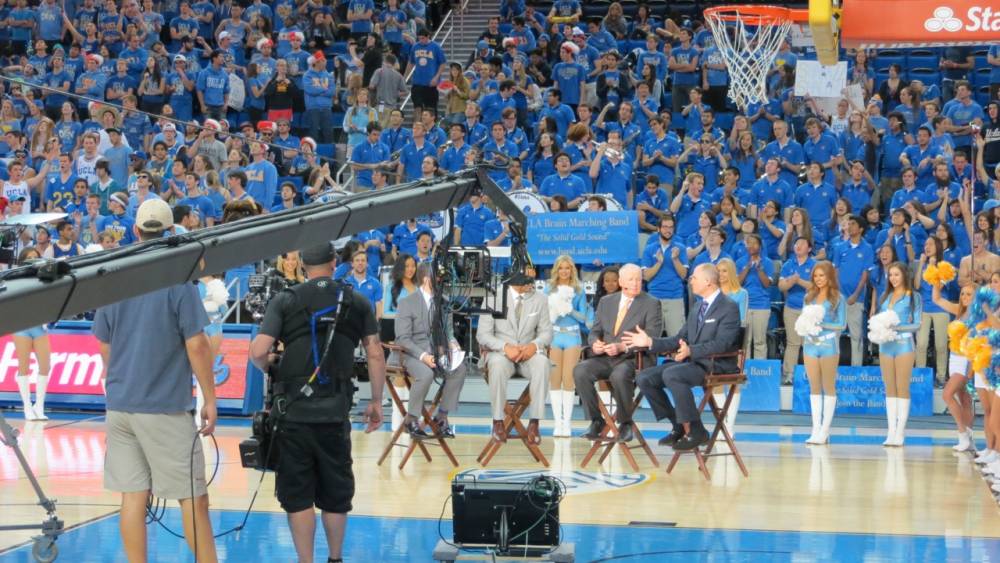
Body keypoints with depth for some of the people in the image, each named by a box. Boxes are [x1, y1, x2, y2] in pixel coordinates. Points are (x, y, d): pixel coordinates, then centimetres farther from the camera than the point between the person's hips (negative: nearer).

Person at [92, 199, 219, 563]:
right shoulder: (178, 280, -9)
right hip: (165, 407, -5)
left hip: (119, 406, 5)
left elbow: (105, 348, 12)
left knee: (133, 496, 6)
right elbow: (197, 346, -11)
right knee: (193, 498, 3)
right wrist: (210, 400, -4)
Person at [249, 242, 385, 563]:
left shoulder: (284, 301, -1)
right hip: (336, 413, 2)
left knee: (298, 496, 5)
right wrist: (376, 402, 11)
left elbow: (258, 352, -11)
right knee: (335, 494, 16)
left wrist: (270, 368, 10)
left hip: (294, 412, -2)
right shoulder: (357, 302, 6)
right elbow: (375, 355, 3)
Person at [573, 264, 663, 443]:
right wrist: (595, 343, -8)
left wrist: (623, 347, -21)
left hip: (635, 358, -4)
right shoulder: (606, 302, 17)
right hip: (605, 358, 4)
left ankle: (625, 423, -15)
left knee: (619, 375, -38)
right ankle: (596, 420, -11)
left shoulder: (651, 304, 2)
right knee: (580, 371, -24)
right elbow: (595, 332, 18)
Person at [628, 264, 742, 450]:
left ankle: (695, 430, -22)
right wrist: (650, 341, 7)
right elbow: (680, 339, 19)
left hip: (716, 365, -9)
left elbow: (722, 344, -20)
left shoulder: (729, 308, -7)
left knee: (671, 374, -34)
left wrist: (691, 351, -33)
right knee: (644, 377, -7)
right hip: (692, 361, 9)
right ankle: (680, 426, 2)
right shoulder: (698, 308, 19)